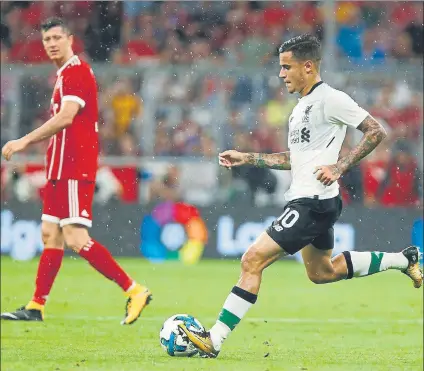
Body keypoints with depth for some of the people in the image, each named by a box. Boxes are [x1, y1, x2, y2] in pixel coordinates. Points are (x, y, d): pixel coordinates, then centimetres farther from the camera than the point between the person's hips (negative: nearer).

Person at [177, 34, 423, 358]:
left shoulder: (330, 99, -13)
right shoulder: (302, 106, 16)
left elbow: (376, 132, -15)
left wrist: (339, 167, -22)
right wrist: (246, 158, 19)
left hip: (313, 202, -11)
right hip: (305, 199, 11)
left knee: (252, 260, -15)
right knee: (322, 273, 25)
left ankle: (214, 341, -16)